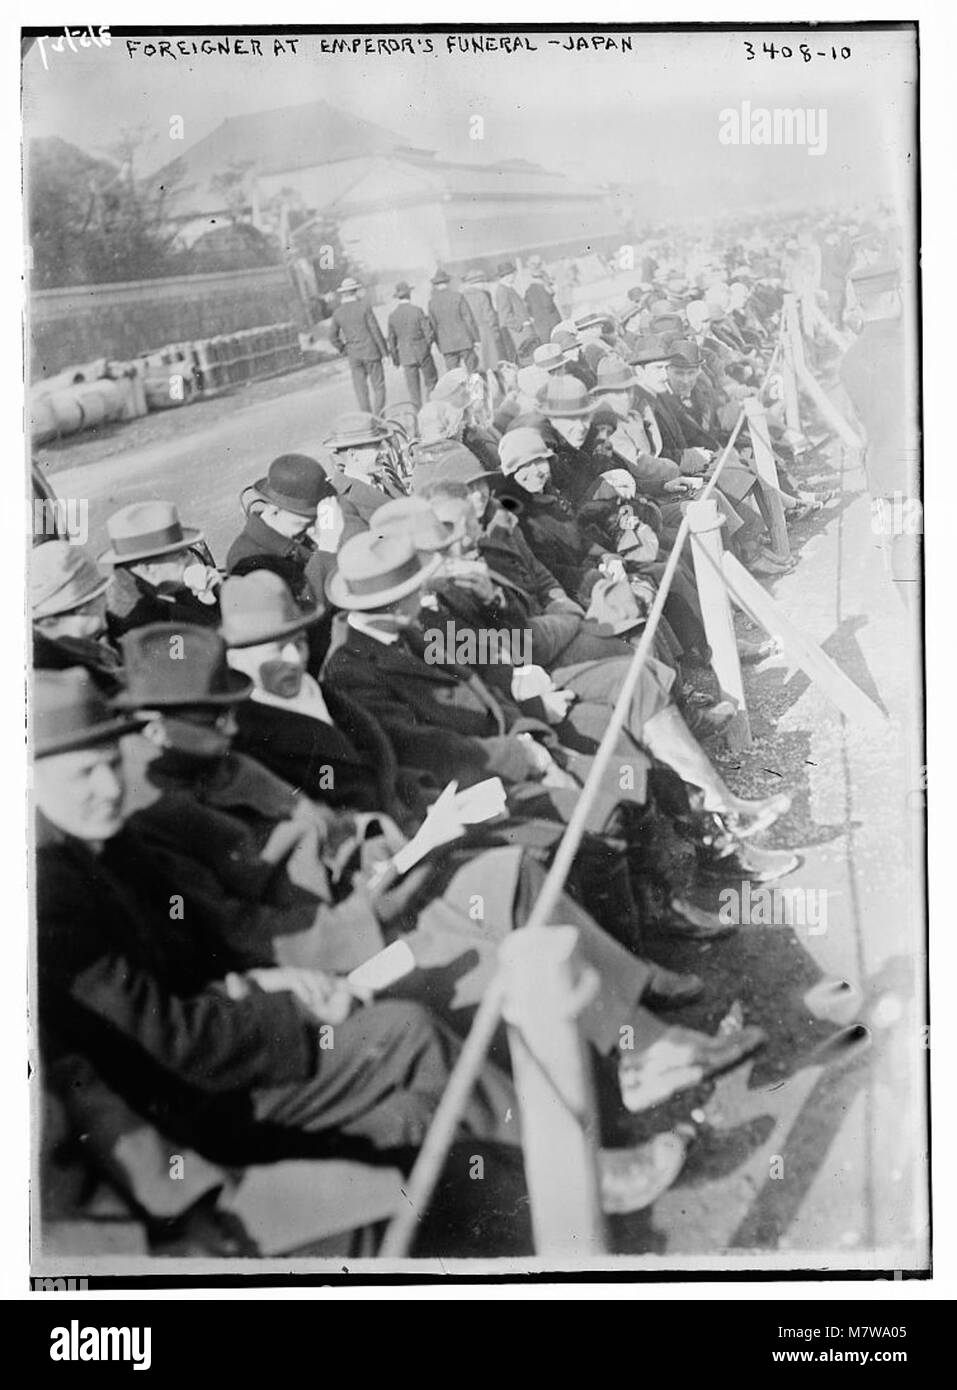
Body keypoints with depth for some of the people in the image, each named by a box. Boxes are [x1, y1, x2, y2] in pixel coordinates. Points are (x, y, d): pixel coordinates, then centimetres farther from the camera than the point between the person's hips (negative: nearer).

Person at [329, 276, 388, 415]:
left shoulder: (338, 313, 2)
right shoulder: (364, 307, -10)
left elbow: (332, 336, 3)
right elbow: (375, 330, -10)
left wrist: (343, 350, 15)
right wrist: (384, 350, -3)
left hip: (354, 356, 4)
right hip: (370, 351, -4)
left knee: (361, 389, 8)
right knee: (378, 386, 5)